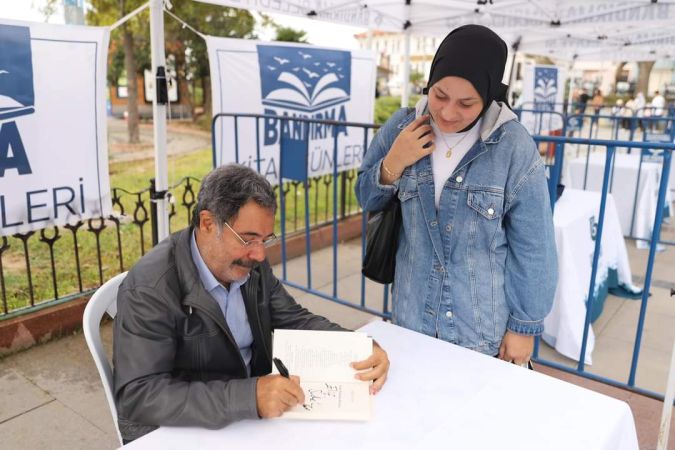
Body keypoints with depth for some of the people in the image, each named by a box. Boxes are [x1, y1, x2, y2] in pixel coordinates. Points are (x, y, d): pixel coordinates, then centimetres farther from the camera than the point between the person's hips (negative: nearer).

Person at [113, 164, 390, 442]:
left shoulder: (251, 266, -2)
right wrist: (248, 397, -36)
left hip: (250, 418, 6)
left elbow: (296, 321, 5)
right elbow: (137, 396, -27)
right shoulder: (150, 289, -21)